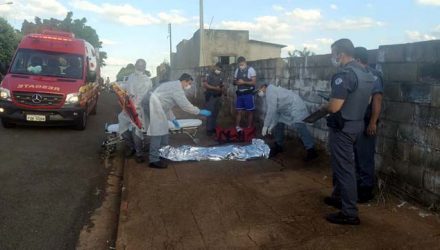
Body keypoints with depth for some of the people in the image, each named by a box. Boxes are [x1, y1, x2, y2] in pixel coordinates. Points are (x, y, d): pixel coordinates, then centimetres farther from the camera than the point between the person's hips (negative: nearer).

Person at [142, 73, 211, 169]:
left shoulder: (173, 85, 23)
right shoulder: (177, 88, -9)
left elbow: (165, 103, 28)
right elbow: (186, 106, -13)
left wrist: (173, 118, 29)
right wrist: (200, 111, -3)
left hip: (151, 103, 11)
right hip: (153, 104, -11)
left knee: (162, 130, 16)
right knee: (157, 131, -9)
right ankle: (154, 160, -5)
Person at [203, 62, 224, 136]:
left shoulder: (221, 76, 10)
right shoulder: (209, 75, -9)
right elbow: (205, 85, -17)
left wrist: (222, 90, -2)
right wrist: (215, 88, -21)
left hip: (218, 97, 6)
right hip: (210, 97, -6)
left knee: (215, 113, 10)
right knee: (210, 113, -6)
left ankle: (214, 128, 19)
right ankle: (209, 129, 0)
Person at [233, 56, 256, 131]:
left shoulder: (250, 70, -9)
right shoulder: (237, 70, 8)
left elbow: (254, 82, -13)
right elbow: (234, 81, 16)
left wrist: (244, 82, -22)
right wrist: (236, 82, -8)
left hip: (248, 94, -5)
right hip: (240, 94, 5)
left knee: (249, 112, 4)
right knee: (239, 111, 7)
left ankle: (249, 128, 11)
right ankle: (237, 127, 13)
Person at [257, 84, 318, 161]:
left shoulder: (270, 91, -13)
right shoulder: (271, 91, 18)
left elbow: (271, 110, -20)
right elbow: (276, 111, 20)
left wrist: (265, 126, -16)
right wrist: (272, 125, 17)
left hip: (295, 107, -11)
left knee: (300, 127, -19)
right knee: (278, 125, 14)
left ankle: (311, 151, -19)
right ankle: (278, 146, 26)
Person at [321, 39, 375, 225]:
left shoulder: (344, 75, -22)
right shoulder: (366, 73, 8)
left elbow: (334, 107, -26)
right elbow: (366, 100, 19)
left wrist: (324, 107, -6)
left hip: (342, 127, -10)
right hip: (357, 123, 10)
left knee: (343, 167, -2)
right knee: (342, 164, 22)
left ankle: (349, 213, 5)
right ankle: (339, 197, 36)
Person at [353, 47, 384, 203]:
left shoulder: (372, 75, -14)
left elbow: (377, 99, -20)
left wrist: (373, 123, -25)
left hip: (365, 124, -9)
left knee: (365, 158, 1)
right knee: (356, 157, 17)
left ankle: (366, 191, 13)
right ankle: (358, 186, 30)